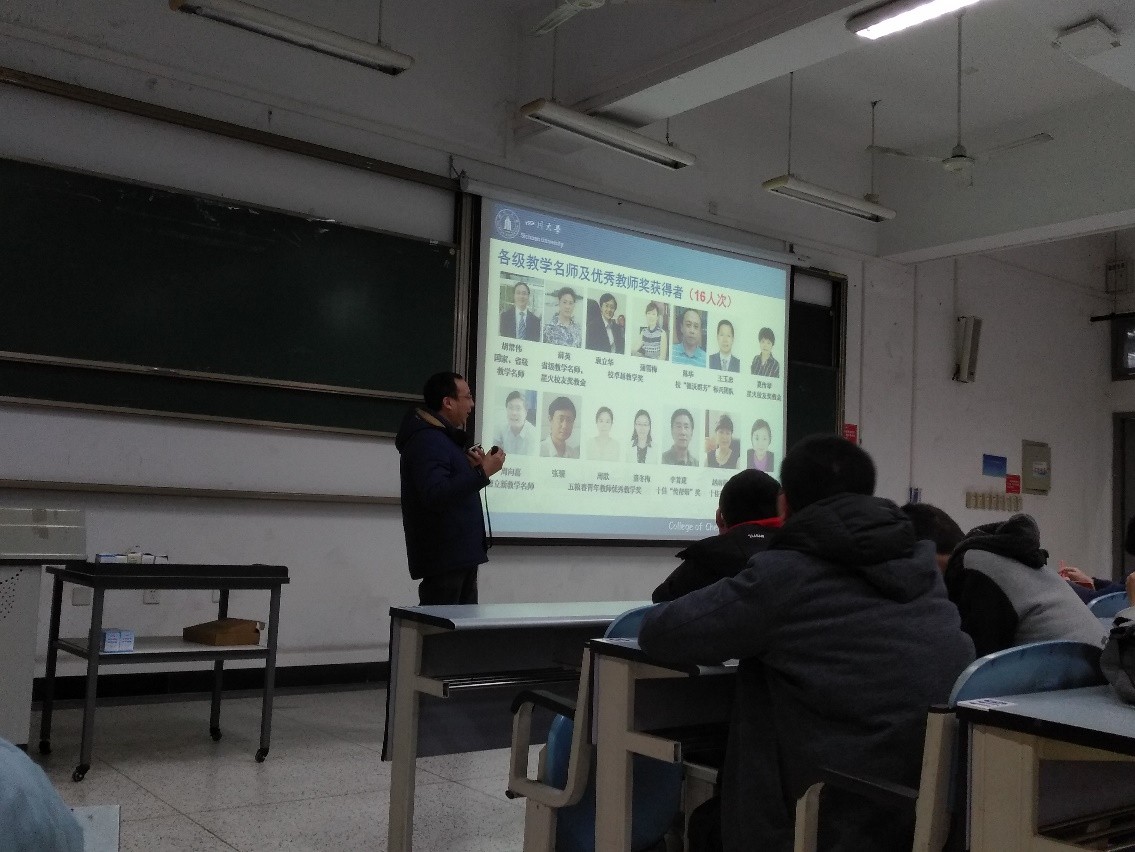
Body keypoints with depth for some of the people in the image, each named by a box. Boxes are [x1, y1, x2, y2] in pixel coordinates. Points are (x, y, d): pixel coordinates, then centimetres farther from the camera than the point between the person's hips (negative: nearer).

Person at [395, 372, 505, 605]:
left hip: (461, 557, 11)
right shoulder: (426, 441, -16)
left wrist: (471, 467, 6)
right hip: (443, 557, -11)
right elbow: (435, 496, -28)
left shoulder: (445, 437, 18)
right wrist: (482, 473, -24)